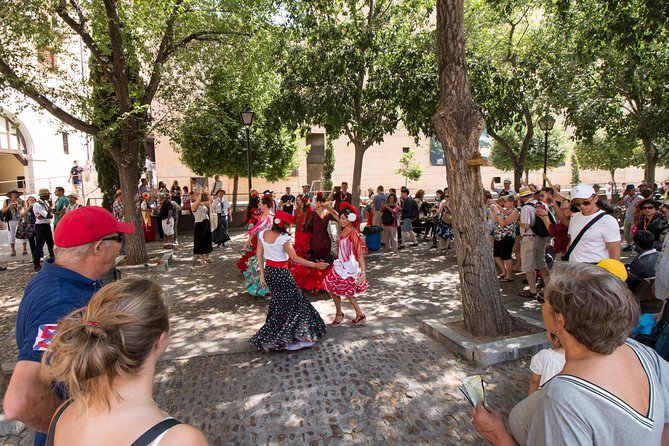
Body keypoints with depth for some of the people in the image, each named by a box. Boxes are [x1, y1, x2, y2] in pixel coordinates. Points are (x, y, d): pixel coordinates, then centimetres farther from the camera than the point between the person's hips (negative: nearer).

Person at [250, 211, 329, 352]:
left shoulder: (263, 233, 0)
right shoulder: (284, 238, -20)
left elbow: (259, 254, 5)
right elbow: (295, 258, -17)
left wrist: (262, 274, 13)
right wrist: (315, 265, -12)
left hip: (268, 270, 7)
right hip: (281, 272, -7)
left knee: (277, 302, 21)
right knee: (294, 301, 7)